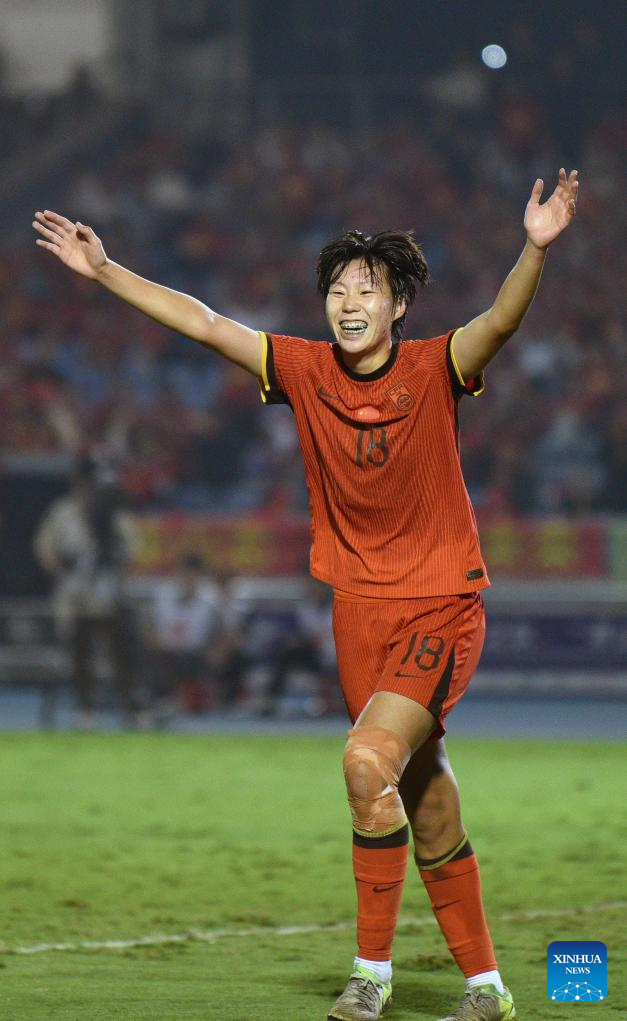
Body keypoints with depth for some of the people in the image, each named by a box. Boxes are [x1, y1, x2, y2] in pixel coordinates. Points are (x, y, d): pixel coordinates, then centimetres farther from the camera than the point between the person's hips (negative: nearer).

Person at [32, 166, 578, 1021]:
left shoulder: (433, 369, -10)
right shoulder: (307, 371, 1)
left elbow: (502, 319, -26)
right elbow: (204, 323, 7)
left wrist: (536, 249, -44)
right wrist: (105, 271, 6)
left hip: (443, 607, -5)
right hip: (361, 609, 5)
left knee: (369, 757, -24)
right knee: (427, 806, 9)